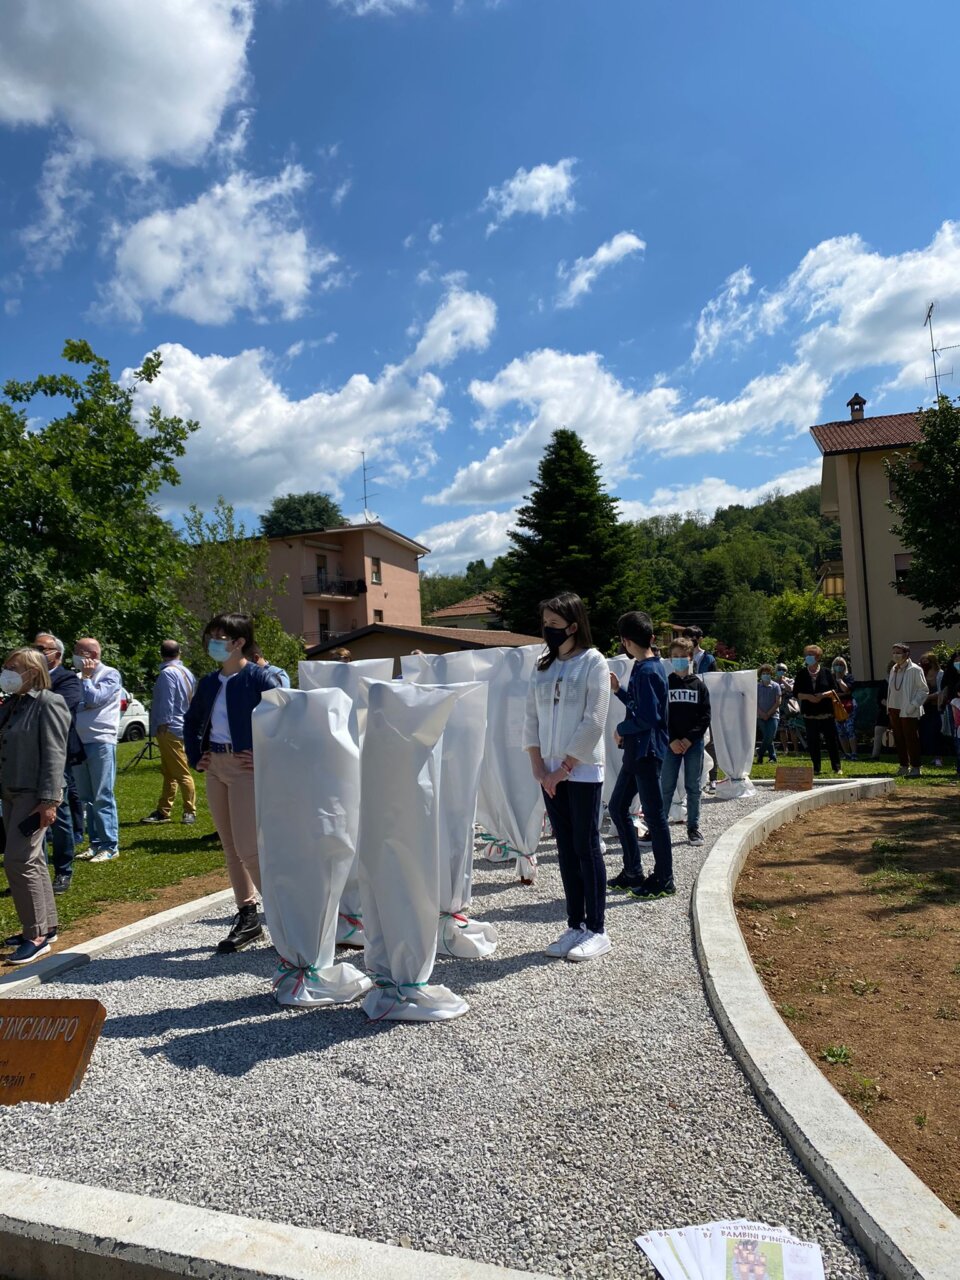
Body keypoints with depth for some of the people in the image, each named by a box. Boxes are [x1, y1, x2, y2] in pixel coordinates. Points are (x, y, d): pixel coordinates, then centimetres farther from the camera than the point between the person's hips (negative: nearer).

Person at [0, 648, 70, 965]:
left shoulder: (48, 703, -11)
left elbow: (54, 755, -17)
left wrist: (49, 800, -21)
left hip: (34, 795, -8)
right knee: (32, 862, 13)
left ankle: (37, 936, -1)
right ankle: (46, 926, 24)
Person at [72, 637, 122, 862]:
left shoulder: (110, 674, -2)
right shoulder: (78, 677, 16)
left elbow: (94, 699, -13)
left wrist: (85, 677, -4)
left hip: (101, 742, -7)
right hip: (79, 742, 7)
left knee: (102, 797, -5)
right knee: (86, 798, 10)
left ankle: (110, 846, 0)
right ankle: (96, 844, 18)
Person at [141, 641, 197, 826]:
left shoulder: (167, 673, -14)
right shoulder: (187, 673, 14)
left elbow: (166, 702, -18)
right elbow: (191, 701, 19)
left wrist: (162, 725, -14)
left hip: (170, 729, -10)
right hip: (182, 728, 10)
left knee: (182, 773, -5)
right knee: (169, 772, 14)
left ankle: (190, 811, -1)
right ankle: (163, 811, 21)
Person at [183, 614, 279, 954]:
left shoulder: (258, 678, -11)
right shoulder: (209, 682, 11)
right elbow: (190, 720, 26)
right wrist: (195, 756, 15)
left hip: (246, 767, -8)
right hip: (215, 768, 8)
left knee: (247, 848, -10)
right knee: (230, 847, 11)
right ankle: (247, 917, 21)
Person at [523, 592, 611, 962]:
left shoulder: (593, 662, -6)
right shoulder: (543, 666, 11)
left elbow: (593, 722, -12)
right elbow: (531, 719, 9)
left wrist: (565, 767, -12)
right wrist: (538, 766, -2)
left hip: (582, 771, -5)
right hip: (550, 773, 5)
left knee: (586, 848, 0)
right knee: (566, 849, 10)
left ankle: (596, 931, 10)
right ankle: (574, 925, 19)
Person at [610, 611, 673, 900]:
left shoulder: (647, 672, -18)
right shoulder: (643, 668, 11)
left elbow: (649, 717, -23)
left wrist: (621, 729, -10)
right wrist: (618, 690, 14)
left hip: (647, 752, -10)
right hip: (636, 751, 10)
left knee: (654, 815, -1)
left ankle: (664, 881, 10)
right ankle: (633, 871, 26)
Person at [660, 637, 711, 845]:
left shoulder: (699, 685, 5)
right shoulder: (665, 684, 3)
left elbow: (705, 716, 0)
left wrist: (690, 739, -10)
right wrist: (671, 740, -11)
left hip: (694, 743, 1)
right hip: (670, 743, -1)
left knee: (693, 787, 6)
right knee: (666, 786, 1)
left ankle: (693, 828, 14)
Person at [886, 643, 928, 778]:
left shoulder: (915, 670, -9)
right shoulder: (893, 669, 11)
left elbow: (924, 690, -8)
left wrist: (913, 705, -15)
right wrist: (888, 708, 9)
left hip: (908, 711, -7)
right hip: (894, 709, 7)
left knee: (911, 740, -2)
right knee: (898, 739, 10)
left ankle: (915, 767, 5)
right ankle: (904, 765, 20)